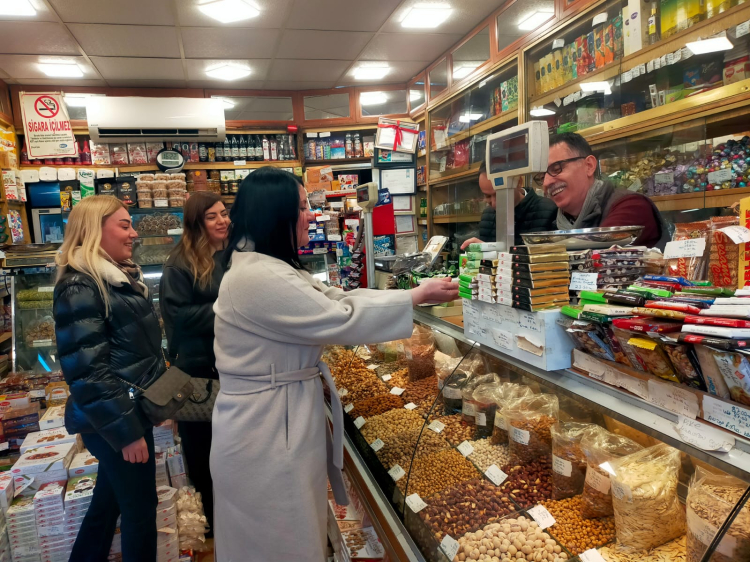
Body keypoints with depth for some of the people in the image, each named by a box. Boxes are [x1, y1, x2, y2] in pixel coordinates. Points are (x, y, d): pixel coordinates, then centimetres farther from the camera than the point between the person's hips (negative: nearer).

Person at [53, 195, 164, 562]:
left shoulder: (122, 276, 9)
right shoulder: (79, 287, -20)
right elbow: (87, 372, -23)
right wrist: (126, 431, -21)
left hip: (132, 410, 9)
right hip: (113, 421, -9)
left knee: (110, 498, 22)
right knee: (140, 507, 6)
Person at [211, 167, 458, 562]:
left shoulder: (268, 269, 9)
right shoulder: (258, 278, -24)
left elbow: (333, 299, 9)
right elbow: (341, 318, -21)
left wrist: (417, 292, 5)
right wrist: (417, 296, -10)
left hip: (280, 421, 10)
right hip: (267, 430, -10)